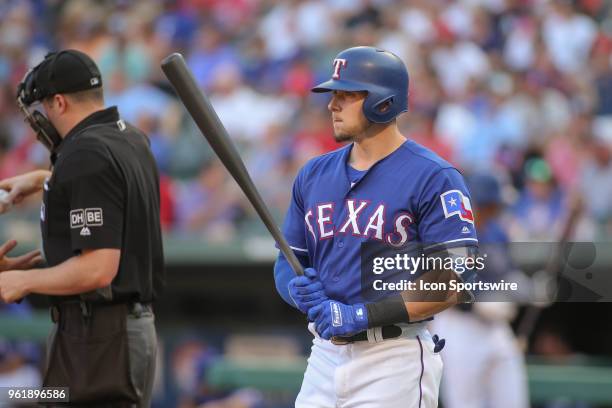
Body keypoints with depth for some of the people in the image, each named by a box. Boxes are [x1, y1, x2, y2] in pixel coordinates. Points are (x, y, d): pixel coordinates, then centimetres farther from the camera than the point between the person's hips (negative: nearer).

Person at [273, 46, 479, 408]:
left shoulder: (433, 177, -7)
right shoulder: (314, 174, 13)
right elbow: (288, 261, 18)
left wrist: (363, 315, -19)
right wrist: (301, 291, -6)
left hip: (395, 362, -6)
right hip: (325, 358, 6)